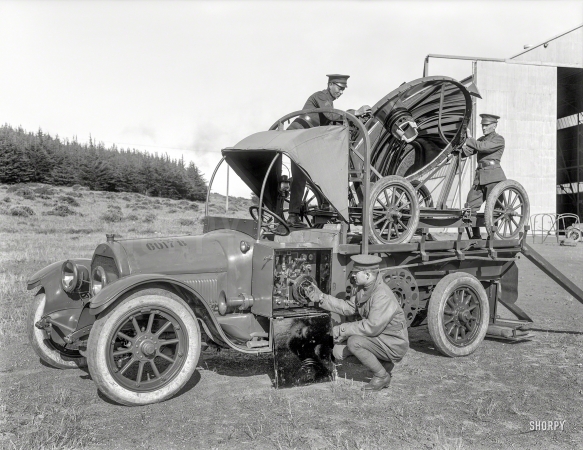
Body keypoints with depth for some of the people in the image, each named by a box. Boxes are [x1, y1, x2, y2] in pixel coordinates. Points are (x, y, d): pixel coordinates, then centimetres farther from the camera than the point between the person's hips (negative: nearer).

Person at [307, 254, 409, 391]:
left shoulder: (382, 296, -28)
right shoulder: (363, 289, 2)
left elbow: (371, 327, -31)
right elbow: (349, 307, 10)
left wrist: (342, 329, -22)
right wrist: (322, 298, 3)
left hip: (393, 344, -9)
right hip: (377, 337, 9)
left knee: (354, 342, -29)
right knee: (339, 351, -1)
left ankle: (382, 376, -9)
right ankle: (382, 364, 10)